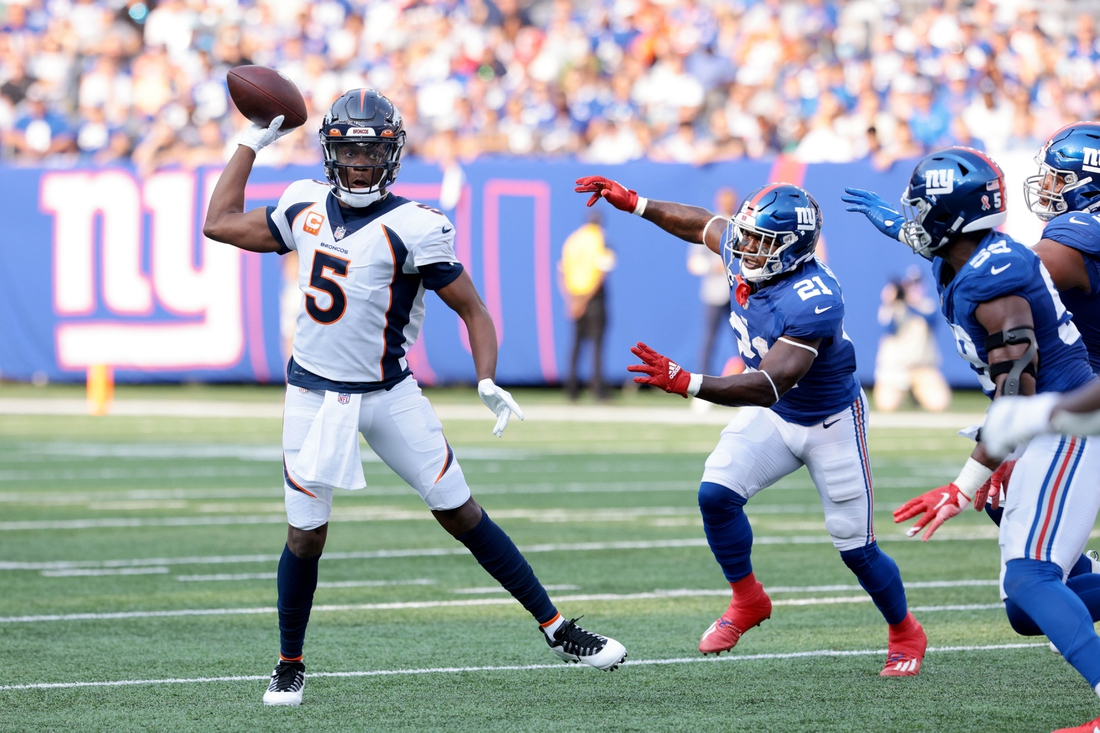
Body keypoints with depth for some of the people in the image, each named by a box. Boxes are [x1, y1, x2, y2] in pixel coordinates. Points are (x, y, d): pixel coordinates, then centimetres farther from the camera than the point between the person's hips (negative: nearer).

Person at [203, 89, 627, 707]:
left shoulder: (412, 228, -14)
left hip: (389, 396, -3)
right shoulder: (308, 209, 2)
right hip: (314, 396, 3)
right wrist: (254, 143, 13)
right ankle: (290, 667, 18)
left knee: (463, 514, 0)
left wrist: (488, 382, -23)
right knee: (306, 536, 1)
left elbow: (473, 308, -10)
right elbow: (221, 223, 15)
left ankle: (557, 629, 8)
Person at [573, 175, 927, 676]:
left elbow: (767, 387, -45)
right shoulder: (745, 255, -17)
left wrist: (685, 383, -53)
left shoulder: (812, 301, -39)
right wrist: (631, 202, 8)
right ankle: (747, 601, 11)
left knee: (856, 548, 3)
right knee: (716, 495, -13)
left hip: (829, 423, -6)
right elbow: (702, 224, 8)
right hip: (772, 416, 6)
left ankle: (906, 634, 29)